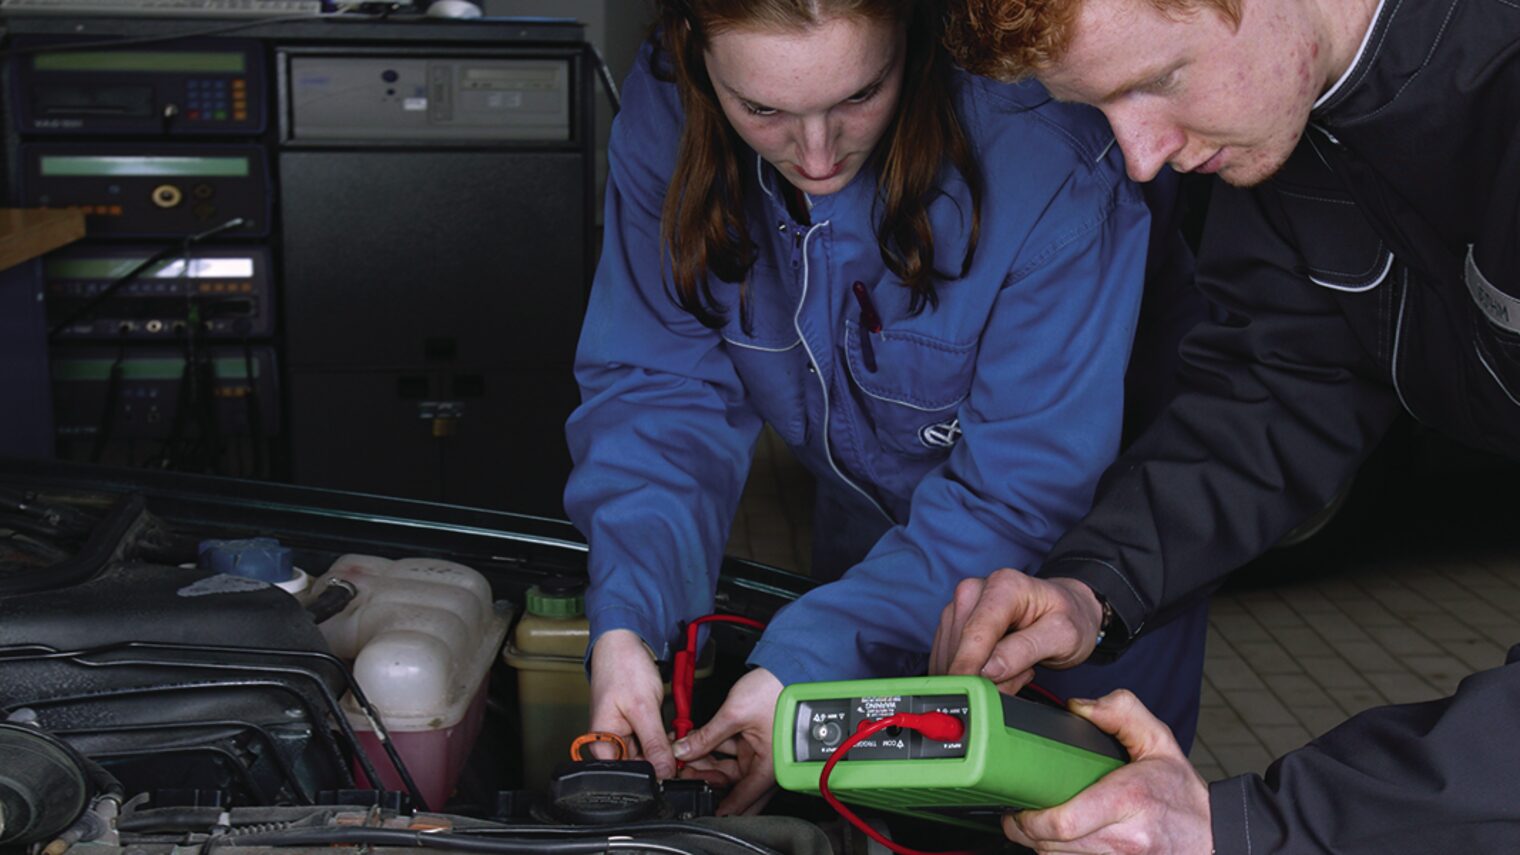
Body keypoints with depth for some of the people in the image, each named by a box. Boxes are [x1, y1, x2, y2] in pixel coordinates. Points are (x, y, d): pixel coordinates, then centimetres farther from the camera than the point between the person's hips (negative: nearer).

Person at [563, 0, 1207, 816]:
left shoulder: (1055, 163, -37)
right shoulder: (665, 115, -23)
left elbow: (1026, 495, -33)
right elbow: (657, 385, -18)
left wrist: (810, 664, -40)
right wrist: (625, 621, -32)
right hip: (868, 519, 4)